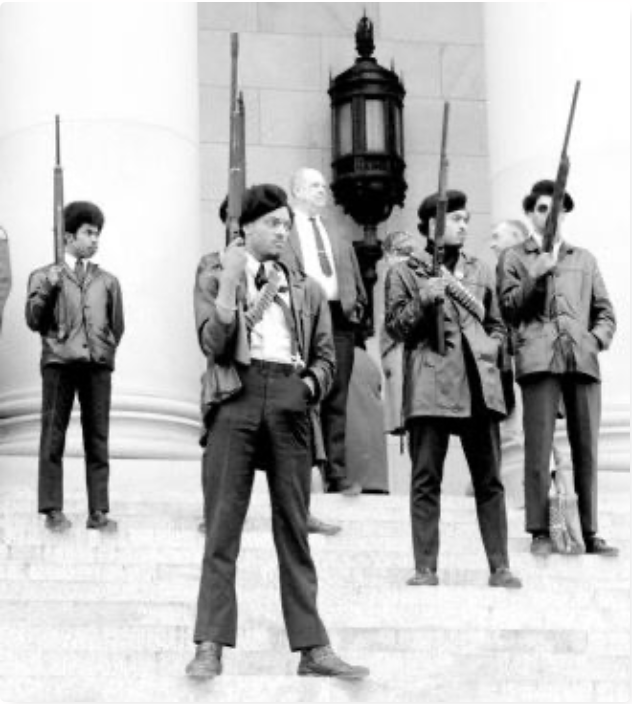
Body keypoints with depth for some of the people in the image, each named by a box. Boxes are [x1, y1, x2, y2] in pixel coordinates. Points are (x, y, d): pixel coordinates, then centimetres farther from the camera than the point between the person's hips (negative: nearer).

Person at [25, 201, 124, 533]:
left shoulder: (107, 281, 18)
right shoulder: (44, 276, 10)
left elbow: (117, 326, 21)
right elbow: (33, 320, 3)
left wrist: (104, 351, 11)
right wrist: (47, 290, -9)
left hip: (98, 365, 2)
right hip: (59, 361, -2)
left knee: (97, 439, 1)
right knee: (53, 437, -2)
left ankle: (98, 512, 3)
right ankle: (53, 511, 1)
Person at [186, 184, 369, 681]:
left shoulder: (307, 289, 18)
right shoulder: (216, 276, 9)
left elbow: (325, 356, 18)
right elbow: (214, 345, -4)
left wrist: (311, 385, -1)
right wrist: (232, 287, -14)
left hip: (290, 400, 3)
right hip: (237, 395, -3)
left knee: (294, 527, 4)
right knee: (223, 525, -5)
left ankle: (312, 647, 4)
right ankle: (210, 645, -4)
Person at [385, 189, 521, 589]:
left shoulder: (481, 272, 20)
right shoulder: (404, 274, 9)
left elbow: (497, 326, 25)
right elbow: (396, 327, 3)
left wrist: (489, 350, 5)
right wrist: (423, 301, -13)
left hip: (480, 385, 3)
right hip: (430, 387, -3)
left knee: (489, 480, 2)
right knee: (426, 480, -3)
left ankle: (500, 566, 5)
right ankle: (426, 568, 1)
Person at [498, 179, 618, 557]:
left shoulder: (584, 259, 23)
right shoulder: (516, 258, 16)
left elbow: (606, 312, 21)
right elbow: (508, 309, 6)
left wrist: (597, 338, 2)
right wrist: (537, 278, -6)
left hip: (583, 360, 3)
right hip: (539, 359, -3)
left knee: (586, 448, 0)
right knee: (539, 448, -9)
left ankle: (590, 533, 5)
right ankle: (540, 532, -4)